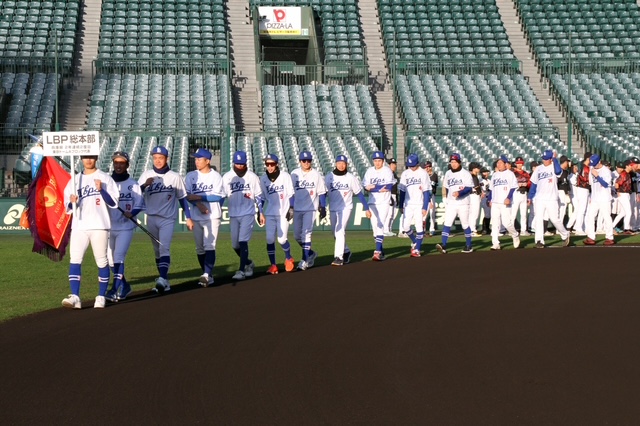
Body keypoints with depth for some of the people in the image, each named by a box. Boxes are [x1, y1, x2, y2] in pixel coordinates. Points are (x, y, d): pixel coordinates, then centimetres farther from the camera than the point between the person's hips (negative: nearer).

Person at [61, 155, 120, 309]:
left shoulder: (105, 178, 5)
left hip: (99, 226, -3)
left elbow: (113, 203, -3)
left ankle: (101, 296, 11)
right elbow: (68, 208, 15)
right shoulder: (74, 180, 16)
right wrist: (72, 202, -7)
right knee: (74, 260, -9)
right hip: (79, 226, 3)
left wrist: (101, 190, -15)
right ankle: (75, 297, -14)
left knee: (101, 261, 1)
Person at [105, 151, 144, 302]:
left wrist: (131, 213, -18)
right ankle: (124, 286, 25)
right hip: (108, 227, 3)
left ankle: (115, 290, -16)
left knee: (119, 257, -14)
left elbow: (139, 205, 1)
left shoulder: (133, 184, 1)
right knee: (110, 259, 9)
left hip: (126, 227, -3)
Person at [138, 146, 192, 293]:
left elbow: (182, 198, 7)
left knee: (164, 248, -18)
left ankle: (162, 279, -31)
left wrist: (188, 217, 5)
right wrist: (145, 185, -23)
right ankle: (164, 281, 15)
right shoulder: (146, 175, 4)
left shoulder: (175, 177, 2)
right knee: (157, 250, 8)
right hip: (151, 218, 3)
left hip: (168, 219, -3)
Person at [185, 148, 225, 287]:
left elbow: (219, 197, -8)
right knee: (199, 248, 7)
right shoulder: (191, 176, 8)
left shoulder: (216, 176, -2)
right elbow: (187, 195, 0)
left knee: (209, 246, -13)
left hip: (212, 217, -4)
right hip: (196, 217, 4)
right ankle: (206, 275, 16)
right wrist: (199, 204, -17)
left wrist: (198, 197, -13)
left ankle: (208, 275, -21)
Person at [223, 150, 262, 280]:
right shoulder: (227, 177, 2)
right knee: (235, 245, 7)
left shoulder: (252, 177, 0)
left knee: (243, 241, -13)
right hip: (233, 215, 3)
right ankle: (248, 263, 30)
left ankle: (241, 270, -11)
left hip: (248, 214, -3)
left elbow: (259, 195, 7)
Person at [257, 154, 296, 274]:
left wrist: (291, 208, -9)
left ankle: (288, 258, 20)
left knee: (282, 239, -8)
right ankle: (273, 265, 6)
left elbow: (291, 194, -1)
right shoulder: (263, 179, 4)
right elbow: (261, 197, 9)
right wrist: (260, 213, 5)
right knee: (270, 239, -3)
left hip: (283, 212, -3)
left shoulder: (285, 176, -4)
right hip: (270, 213, 3)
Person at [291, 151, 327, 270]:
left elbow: (322, 192, 1)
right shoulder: (294, 174, 3)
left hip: (310, 209, -3)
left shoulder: (316, 174, -2)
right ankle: (310, 253, 28)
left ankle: (304, 260, -6)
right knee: (297, 235, 7)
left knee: (306, 233, -10)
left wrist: (323, 207, -3)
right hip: (297, 209, 3)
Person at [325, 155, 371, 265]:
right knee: (335, 233, 12)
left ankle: (339, 257, -17)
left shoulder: (351, 178, -4)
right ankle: (346, 252, 34)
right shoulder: (329, 177, 1)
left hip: (345, 208, -4)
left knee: (340, 231, -17)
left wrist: (366, 208, -4)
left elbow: (359, 193, 0)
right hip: (333, 209, 4)